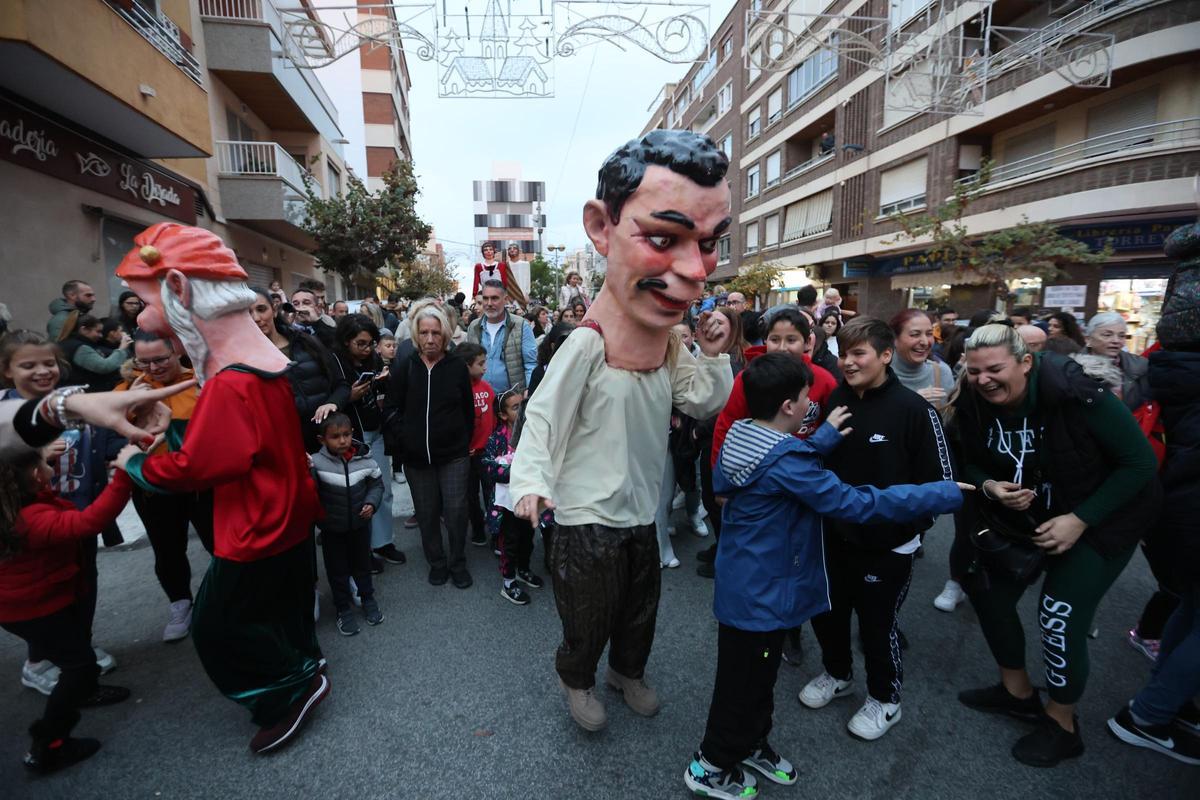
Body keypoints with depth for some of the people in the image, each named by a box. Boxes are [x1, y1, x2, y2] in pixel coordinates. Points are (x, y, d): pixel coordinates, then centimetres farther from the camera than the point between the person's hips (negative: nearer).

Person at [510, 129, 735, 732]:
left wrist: (712, 354, -11)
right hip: (585, 522, -6)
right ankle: (576, 681, 49)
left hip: (640, 516, 7)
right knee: (587, 621, 16)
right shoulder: (587, 345, -27)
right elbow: (543, 419, -20)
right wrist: (532, 482, -33)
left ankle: (627, 671, 57)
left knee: (640, 611, 27)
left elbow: (705, 403, 5)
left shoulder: (670, 347, -3)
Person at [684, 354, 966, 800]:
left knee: (757, 674, 27)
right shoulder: (784, 462, -28)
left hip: (743, 583, 9)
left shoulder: (742, 438, -2)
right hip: (761, 593, -9)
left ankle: (751, 744, 47)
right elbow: (857, 504, -26)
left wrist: (822, 439, 2)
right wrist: (949, 495, -17)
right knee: (743, 682, 12)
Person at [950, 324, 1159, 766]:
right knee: (988, 588, 5)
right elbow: (971, 463, -2)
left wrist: (1079, 520, -24)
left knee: (1060, 615, -8)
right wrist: (989, 487, -25)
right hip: (1027, 515, 5)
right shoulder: (973, 405, -16)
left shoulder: (1077, 394, -29)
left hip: (1105, 516, -5)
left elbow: (1141, 462, -21)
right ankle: (1017, 690, 30)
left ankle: (1062, 724, 20)